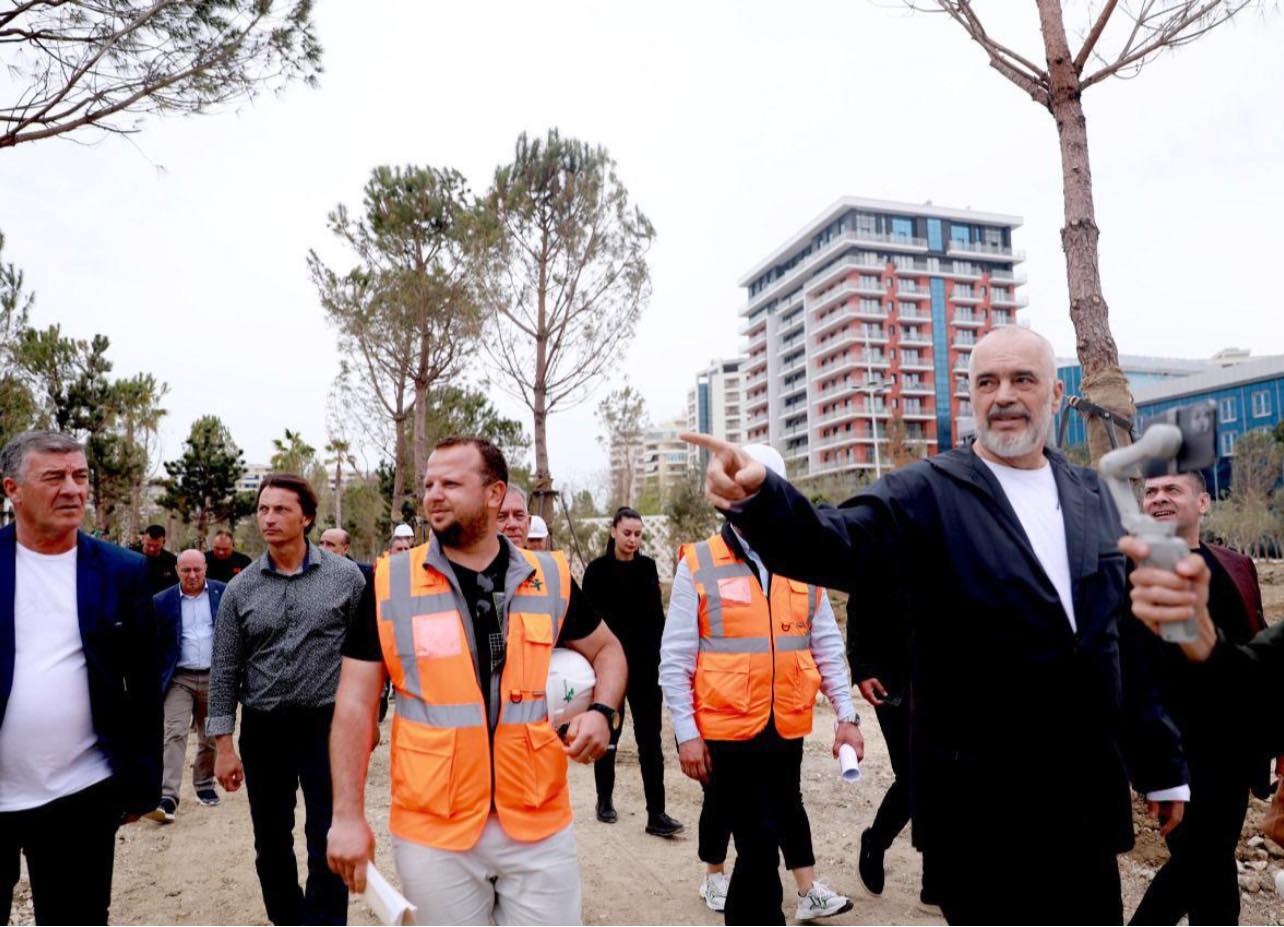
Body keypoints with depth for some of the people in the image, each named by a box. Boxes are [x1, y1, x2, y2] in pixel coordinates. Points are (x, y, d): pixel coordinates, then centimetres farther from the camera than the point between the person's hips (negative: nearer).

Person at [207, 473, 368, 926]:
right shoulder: (240, 589, 1)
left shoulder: (346, 576, -5)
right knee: (271, 848, 15)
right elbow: (225, 672, 3)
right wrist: (224, 745, 0)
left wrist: (367, 717, -2)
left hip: (327, 725, -3)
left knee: (329, 848, 2)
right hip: (263, 730, 3)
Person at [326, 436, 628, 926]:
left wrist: (601, 712, -6)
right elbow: (355, 704, -1)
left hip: (540, 827, 1)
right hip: (433, 831, 0)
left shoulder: (551, 578, -2)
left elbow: (607, 650, 13)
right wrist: (348, 816, -5)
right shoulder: (389, 582, -5)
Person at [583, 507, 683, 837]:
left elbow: (656, 615, 10)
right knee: (609, 733, 11)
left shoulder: (647, 567, 5)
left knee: (650, 738, 1)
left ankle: (656, 814, 3)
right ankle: (605, 801, 28)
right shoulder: (597, 569, -4)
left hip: (645, 662, 2)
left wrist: (660, 656, 3)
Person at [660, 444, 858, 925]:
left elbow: (828, 647, 9)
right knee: (760, 840, 0)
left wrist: (846, 715, 3)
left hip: (787, 728, 4)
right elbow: (674, 660, -7)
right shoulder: (698, 565, -7)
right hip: (725, 732, -4)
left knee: (784, 811, 20)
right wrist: (686, 734, -9)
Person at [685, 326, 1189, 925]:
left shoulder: (1095, 498, 7)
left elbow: (1130, 640, 10)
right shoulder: (927, 494, -8)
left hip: (1088, 800, 5)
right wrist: (757, 497, -45)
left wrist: (1162, 766, 12)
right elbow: (833, 545, -25)